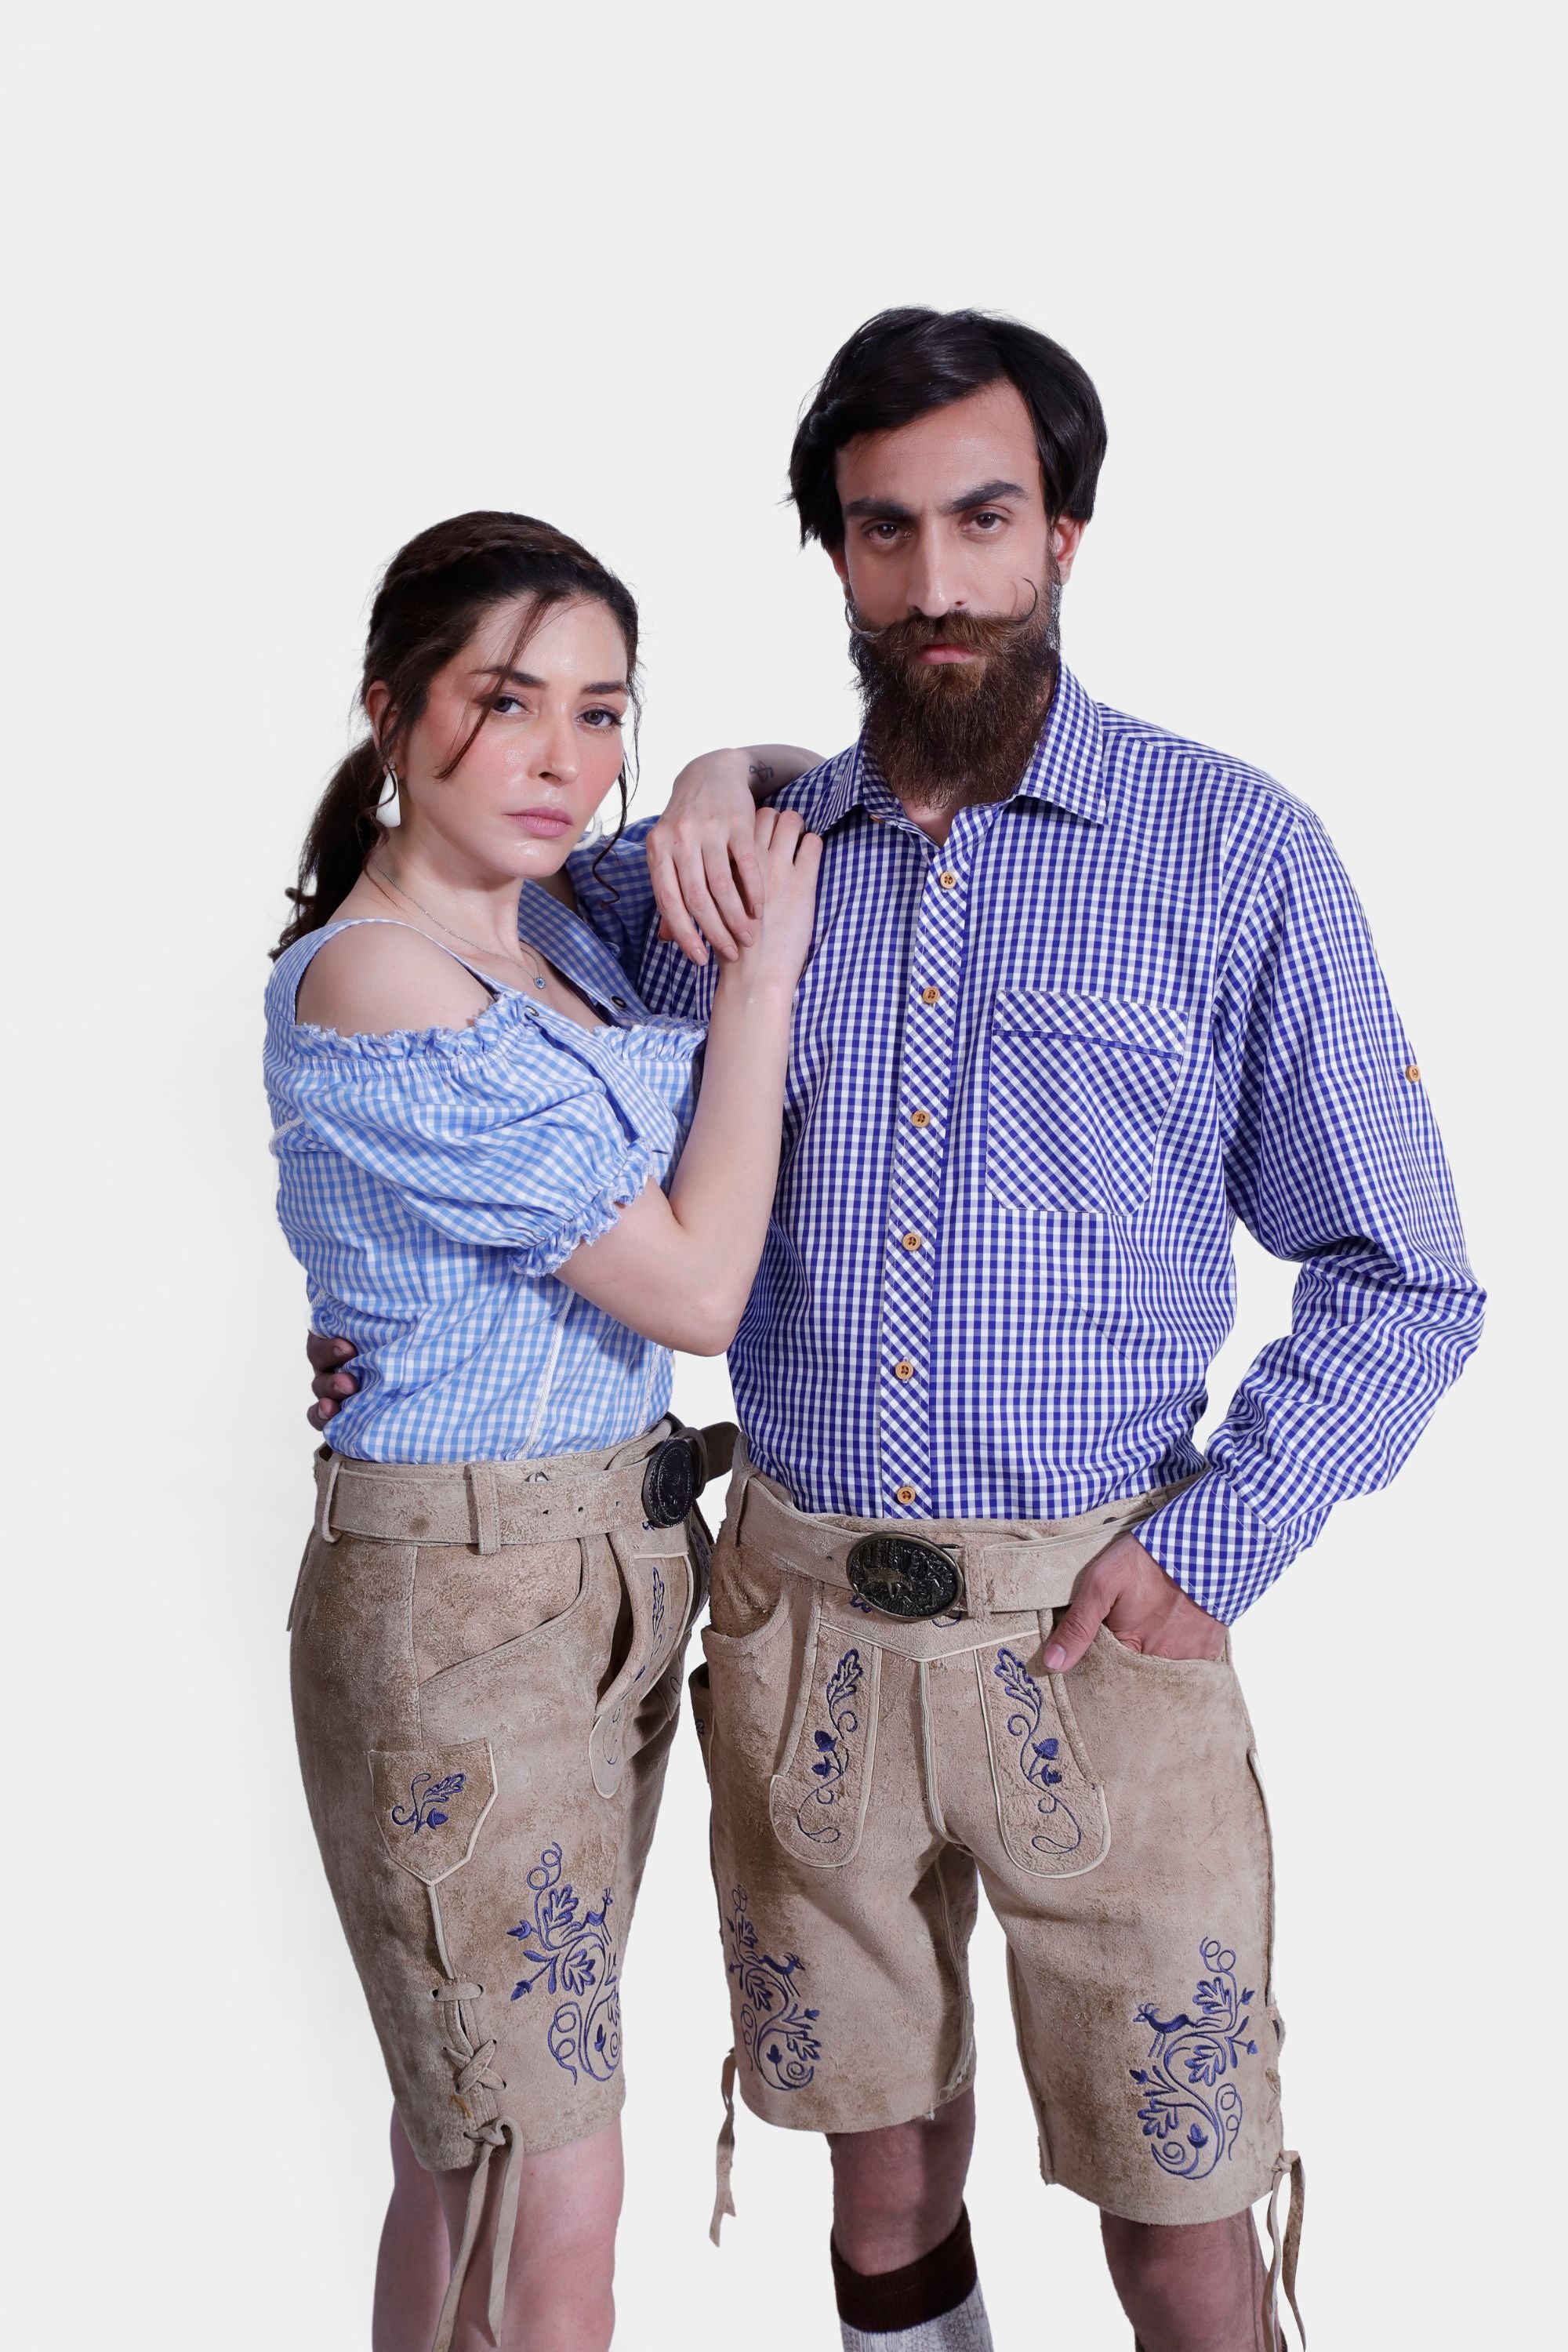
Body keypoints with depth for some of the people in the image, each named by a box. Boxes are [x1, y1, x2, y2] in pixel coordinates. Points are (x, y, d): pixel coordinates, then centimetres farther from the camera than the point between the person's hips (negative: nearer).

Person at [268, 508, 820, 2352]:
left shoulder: (553, 929, 7)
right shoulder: (374, 989, -19)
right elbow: (696, 1285, -17)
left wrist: (723, 779, 6)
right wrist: (761, 968, -11)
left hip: (618, 1567, 8)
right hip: (457, 1600, -8)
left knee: (475, 2144, 19)